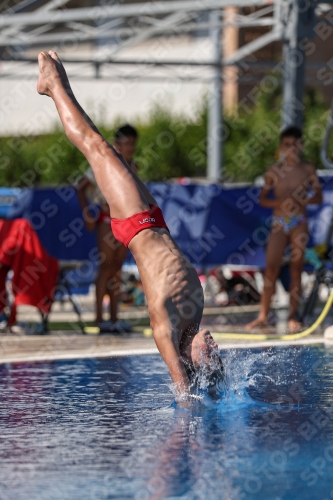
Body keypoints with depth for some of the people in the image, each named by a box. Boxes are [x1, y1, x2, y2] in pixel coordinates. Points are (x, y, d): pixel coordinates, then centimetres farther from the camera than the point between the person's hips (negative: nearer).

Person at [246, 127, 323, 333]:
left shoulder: (308, 169, 3)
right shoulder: (274, 170, 3)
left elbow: (319, 197, 4)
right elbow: (262, 199, 5)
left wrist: (302, 200, -15)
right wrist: (280, 202, -13)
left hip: (299, 223, 0)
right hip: (279, 223, 0)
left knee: (296, 268, 1)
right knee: (271, 267, -6)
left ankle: (293, 316, 6)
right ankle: (263, 316, -4)